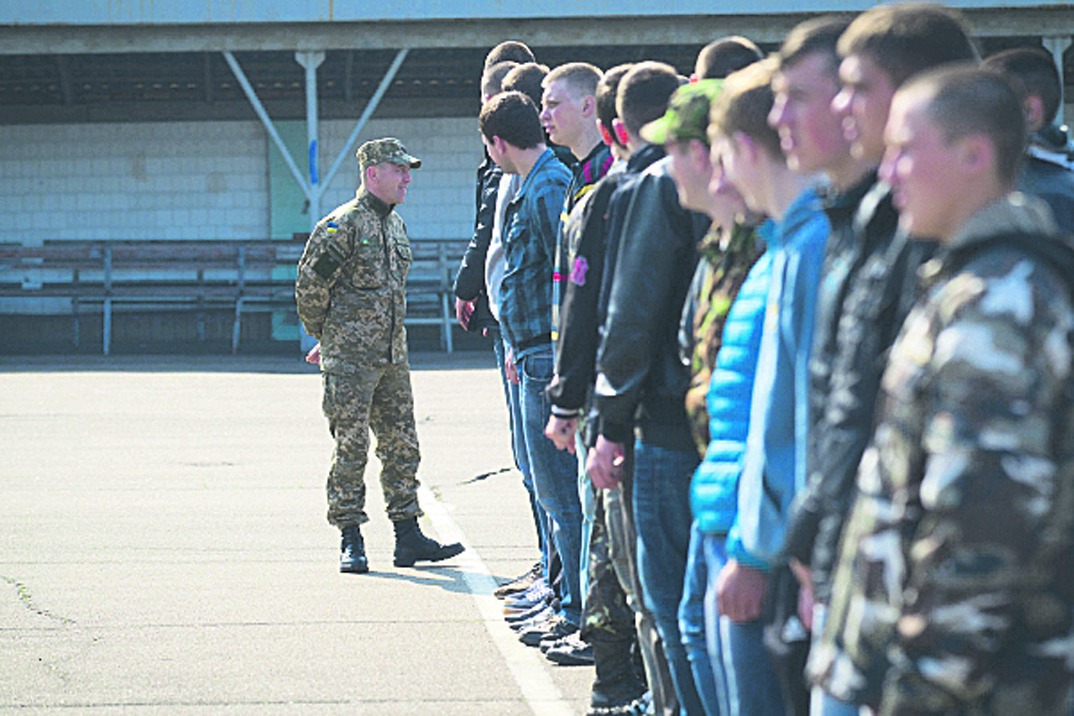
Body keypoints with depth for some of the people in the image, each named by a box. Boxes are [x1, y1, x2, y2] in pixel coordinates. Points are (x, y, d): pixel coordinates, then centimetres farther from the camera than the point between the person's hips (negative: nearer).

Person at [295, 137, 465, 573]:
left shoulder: (396, 226, 15)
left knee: (402, 446, 9)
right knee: (351, 448, -4)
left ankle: (408, 537, 14)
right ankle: (351, 542, 1)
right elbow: (310, 286, -9)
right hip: (350, 360, -8)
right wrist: (325, 337, 4)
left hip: (392, 357, 8)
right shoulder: (342, 226, -11)